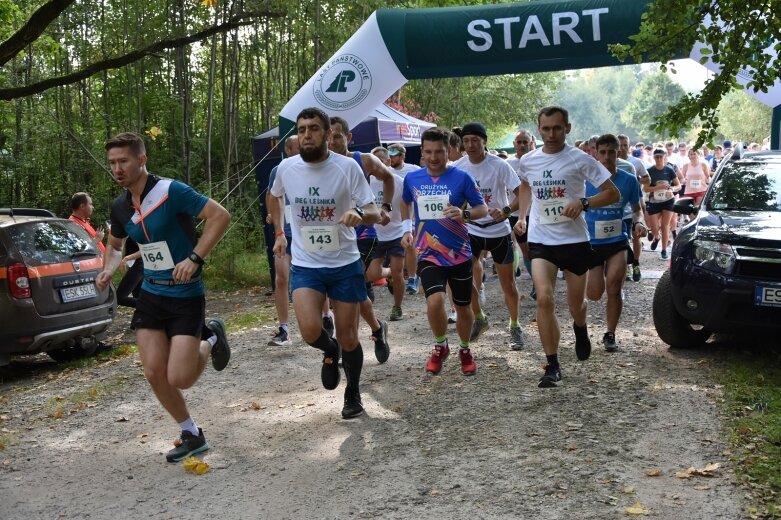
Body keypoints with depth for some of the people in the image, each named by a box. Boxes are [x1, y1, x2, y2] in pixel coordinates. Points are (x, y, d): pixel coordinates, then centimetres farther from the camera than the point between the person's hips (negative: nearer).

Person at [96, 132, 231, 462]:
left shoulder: (171, 191, -17)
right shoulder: (120, 206, 5)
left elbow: (220, 215, -21)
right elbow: (115, 244, 24)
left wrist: (194, 258, -26)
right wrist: (107, 270, 4)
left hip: (185, 296, -6)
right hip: (150, 295, 6)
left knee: (179, 379, -11)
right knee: (154, 373, -1)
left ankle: (210, 342, 21)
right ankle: (191, 435, 19)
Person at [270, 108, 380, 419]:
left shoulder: (347, 167, -12)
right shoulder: (286, 168, -4)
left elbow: (374, 214, -13)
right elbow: (274, 197, 20)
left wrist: (359, 214, -34)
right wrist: (279, 233, 15)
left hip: (345, 264, -1)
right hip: (305, 265, 1)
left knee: (348, 337, 6)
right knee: (310, 330, -20)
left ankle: (353, 393, 33)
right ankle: (330, 351, 18)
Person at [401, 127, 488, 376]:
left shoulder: (461, 177, -7)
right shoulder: (412, 178, 1)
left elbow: (483, 209, -3)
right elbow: (405, 202, 22)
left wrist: (464, 213, -23)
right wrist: (407, 229, 11)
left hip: (459, 253, 0)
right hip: (428, 254, 0)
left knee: (463, 307, 11)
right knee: (435, 301, -21)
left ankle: (465, 351, 37)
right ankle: (440, 347, 6)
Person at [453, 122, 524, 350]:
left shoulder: (499, 165, -15)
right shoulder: (458, 167, -5)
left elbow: (521, 194, -18)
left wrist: (506, 211, -34)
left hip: (498, 230, -2)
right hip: (471, 230, 2)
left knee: (508, 283, 4)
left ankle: (515, 327, 23)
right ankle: (479, 319, 17)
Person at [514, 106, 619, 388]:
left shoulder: (579, 160, -8)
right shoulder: (528, 161, 2)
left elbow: (613, 193, -5)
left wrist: (584, 203, -20)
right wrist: (522, 216, 12)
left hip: (575, 240, -1)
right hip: (541, 240, 1)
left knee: (576, 304, 12)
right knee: (544, 298, -18)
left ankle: (580, 330, 51)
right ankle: (552, 366, -9)